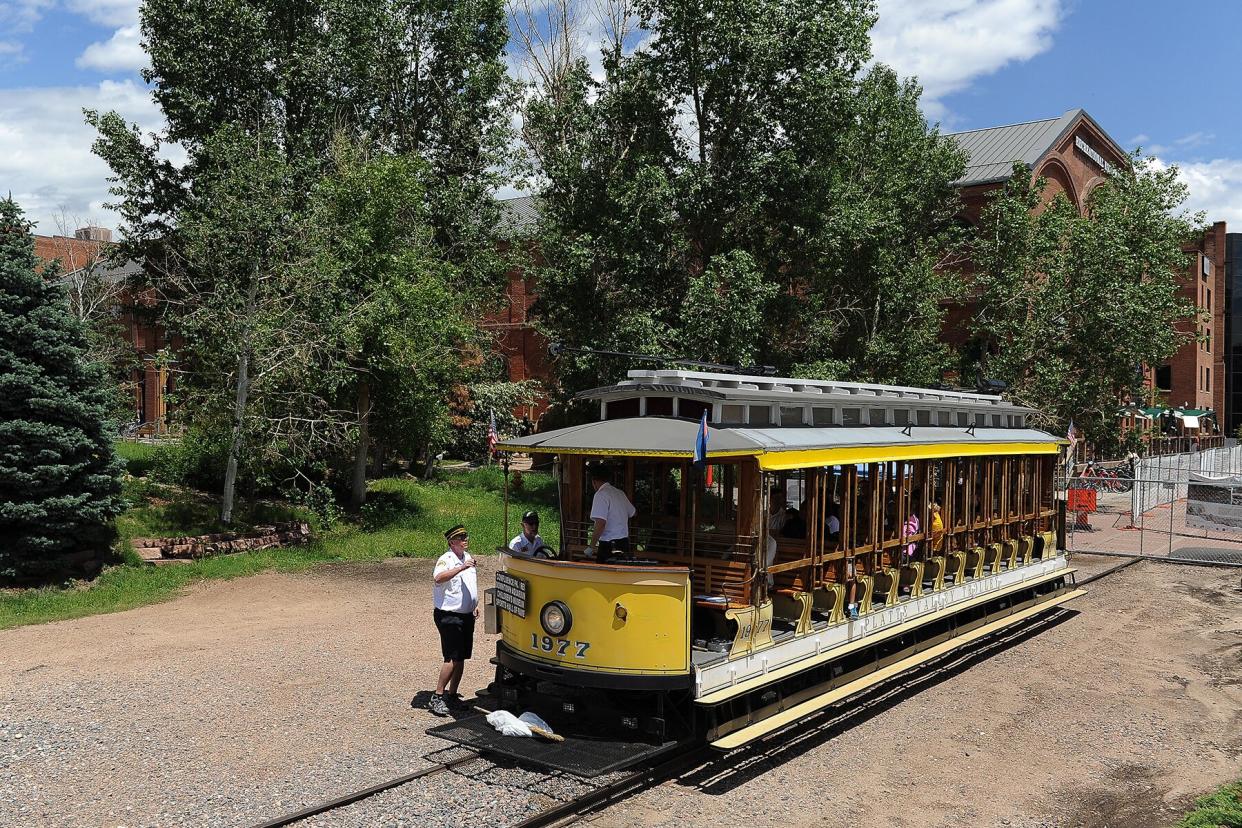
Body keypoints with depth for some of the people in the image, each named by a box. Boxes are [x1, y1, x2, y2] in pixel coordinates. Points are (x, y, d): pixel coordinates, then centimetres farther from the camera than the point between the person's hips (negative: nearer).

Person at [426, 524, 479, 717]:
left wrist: (474, 605, 21)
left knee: (461, 658, 11)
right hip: (449, 616, -8)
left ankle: (452, 695, 21)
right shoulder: (446, 560, -14)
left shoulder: (467, 557, 13)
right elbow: (438, 578, -35)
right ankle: (437, 697, -4)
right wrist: (462, 568, -40)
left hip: (466, 616, 8)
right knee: (452, 658, -12)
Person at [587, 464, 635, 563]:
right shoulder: (620, 493, 12)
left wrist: (591, 546, -16)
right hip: (624, 544, 8)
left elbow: (601, 523, -21)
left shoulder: (601, 494, -12)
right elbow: (632, 513, 29)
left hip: (609, 546, -8)